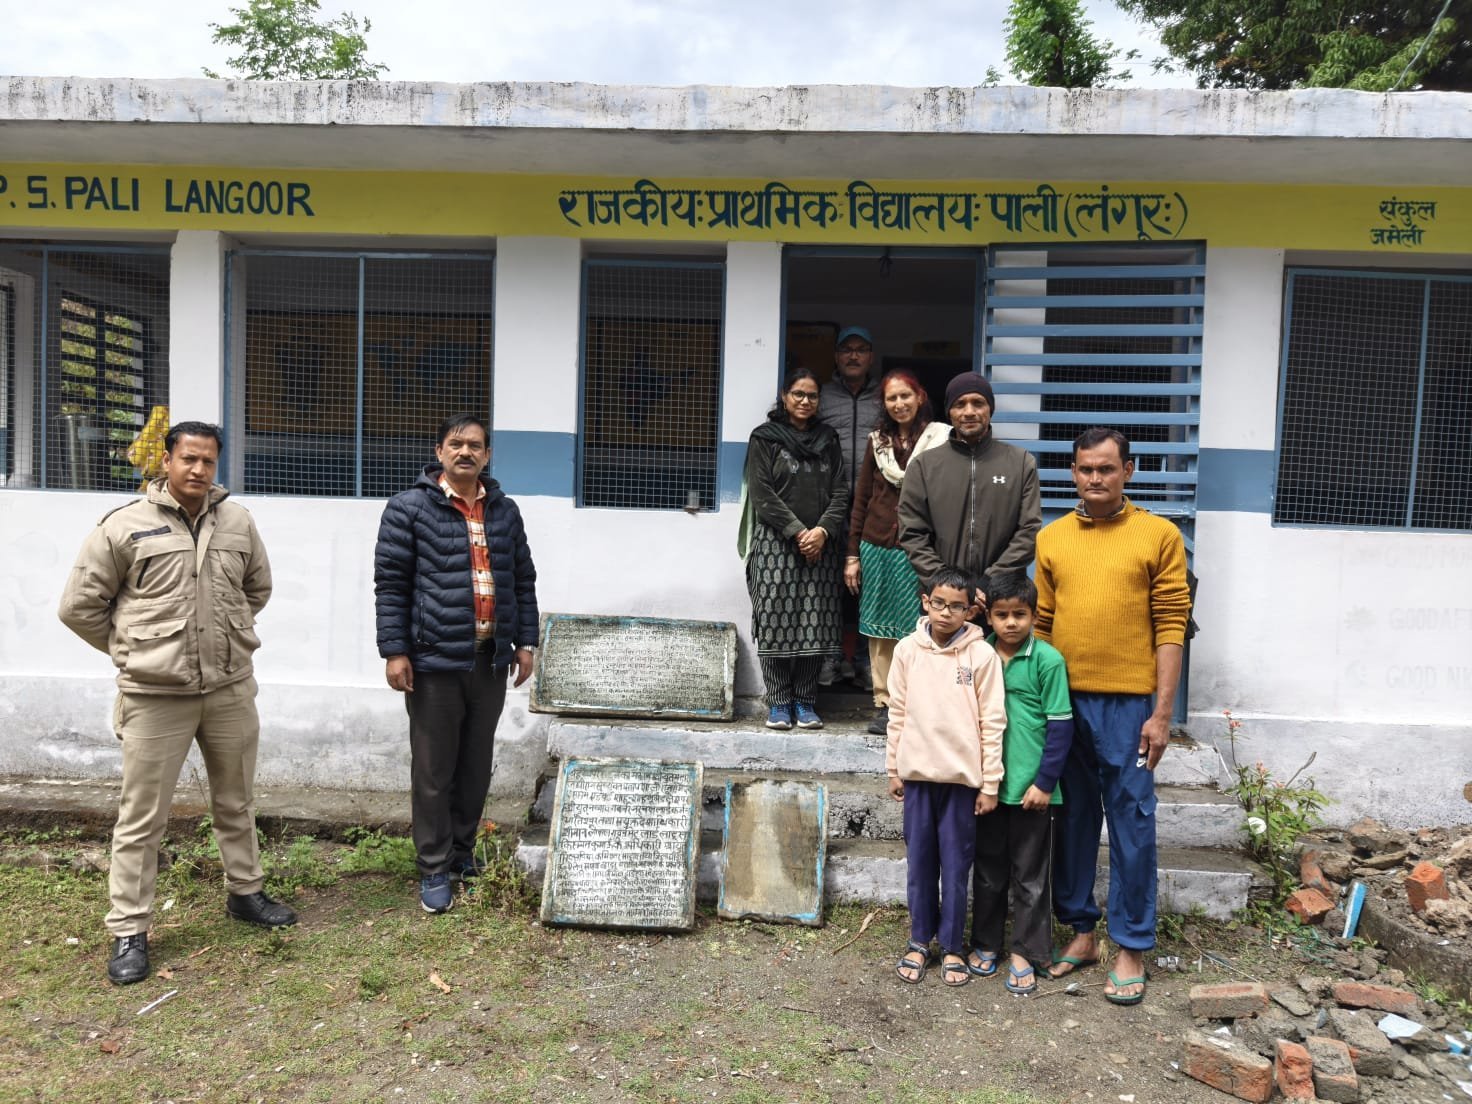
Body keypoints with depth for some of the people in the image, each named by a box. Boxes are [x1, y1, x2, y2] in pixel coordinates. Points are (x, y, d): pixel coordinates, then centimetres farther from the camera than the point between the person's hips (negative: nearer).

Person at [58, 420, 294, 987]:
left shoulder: (237, 521, 3)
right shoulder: (125, 526, -7)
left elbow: (258, 588, 19)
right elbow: (79, 606, -1)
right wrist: (135, 650, 3)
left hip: (231, 689, 4)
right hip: (155, 696, -4)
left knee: (236, 802, 19)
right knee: (142, 817, 5)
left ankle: (245, 892, 37)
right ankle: (129, 931, 18)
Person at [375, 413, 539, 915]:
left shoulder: (505, 511, 10)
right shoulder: (409, 507, -4)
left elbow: (522, 580, 14)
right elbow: (390, 582, -6)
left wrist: (524, 641, 11)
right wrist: (394, 650, -10)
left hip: (491, 660, 5)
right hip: (435, 660, -4)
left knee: (477, 765, 14)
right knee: (434, 770, 4)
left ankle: (463, 850, 32)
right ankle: (434, 868, 16)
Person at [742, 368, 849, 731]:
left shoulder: (827, 439, 15)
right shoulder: (765, 438, 4)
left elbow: (840, 492, 7)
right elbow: (762, 494, -4)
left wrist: (822, 530, -9)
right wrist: (797, 532, -12)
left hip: (820, 545, 3)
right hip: (776, 543, -3)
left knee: (815, 624, 1)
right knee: (777, 620, -3)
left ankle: (805, 701, 10)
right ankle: (779, 701, 6)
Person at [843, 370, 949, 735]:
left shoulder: (940, 440, -1)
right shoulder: (878, 441, 12)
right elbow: (861, 499, 13)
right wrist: (852, 554, 9)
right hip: (877, 547, 4)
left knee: (918, 631, -1)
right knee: (881, 631, 6)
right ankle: (884, 705, 14)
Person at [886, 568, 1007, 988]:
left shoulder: (982, 655, -6)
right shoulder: (908, 650, 0)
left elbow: (993, 722, -4)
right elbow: (897, 714, 6)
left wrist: (990, 784, -5)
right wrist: (893, 769, 8)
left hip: (962, 776, -2)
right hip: (917, 773, 2)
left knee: (956, 865, 7)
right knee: (919, 862, 11)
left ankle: (952, 947, 23)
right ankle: (920, 941, 27)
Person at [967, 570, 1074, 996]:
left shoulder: (1047, 660, -10)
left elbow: (1060, 726, -8)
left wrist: (1045, 782, -10)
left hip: (1032, 787, -3)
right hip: (988, 784, 3)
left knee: (1030, 877, 10)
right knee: (988, 870, 16)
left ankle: (1025, 953, 23)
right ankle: (985, 943, 31)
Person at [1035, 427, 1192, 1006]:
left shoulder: (1159, 535, -1)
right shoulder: (1051, 538, 8)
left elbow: (1171, 628, -4)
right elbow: (1041, 624, 11)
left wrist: (1162, 712, -8)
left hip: (1129, 703, -3)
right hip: (1065, 700, 3)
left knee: (1131, 823, 4)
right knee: (1073, 818, 12)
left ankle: (1131, 947, 19)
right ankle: (1081, 931, 28)